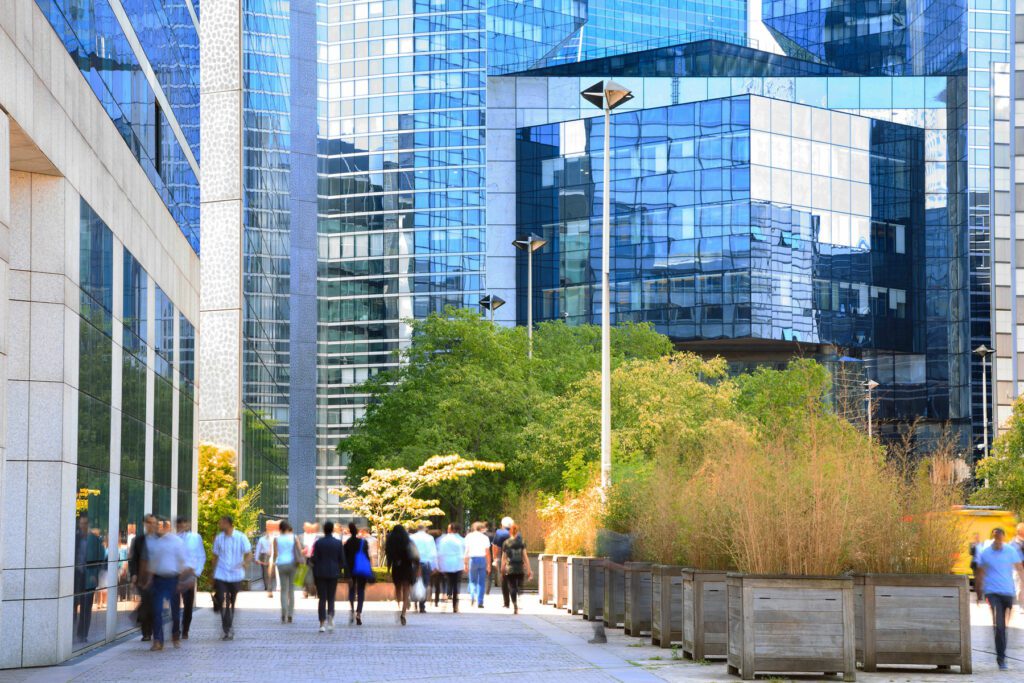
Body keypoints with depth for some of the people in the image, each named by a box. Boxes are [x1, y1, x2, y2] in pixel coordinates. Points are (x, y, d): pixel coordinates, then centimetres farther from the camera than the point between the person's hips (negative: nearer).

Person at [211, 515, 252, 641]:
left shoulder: (241, 538, -3)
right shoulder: (218, 538, 5)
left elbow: (249, 554, -3)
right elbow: (215, 557, 13)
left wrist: (245, 562, -26)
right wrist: (214, 575, 13)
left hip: (235, 575, -1)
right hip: (221, 576, 1)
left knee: (232, 604, 11)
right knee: (224, 603, -11)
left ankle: (230, 630, 27)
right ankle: (227, 630, -11)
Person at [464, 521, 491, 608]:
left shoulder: (469, 537, 5)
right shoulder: (485, 537, 5)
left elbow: (467, 551, 2)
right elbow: (488, 552, 2)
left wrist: (466, 564, 4)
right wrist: (488, 565, 6)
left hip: (472, 559, 0)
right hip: (482, 559, 0)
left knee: (472, 581, 13)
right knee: (481, 582, 5)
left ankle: (472, 596, -10)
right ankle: (480, 602, 2)